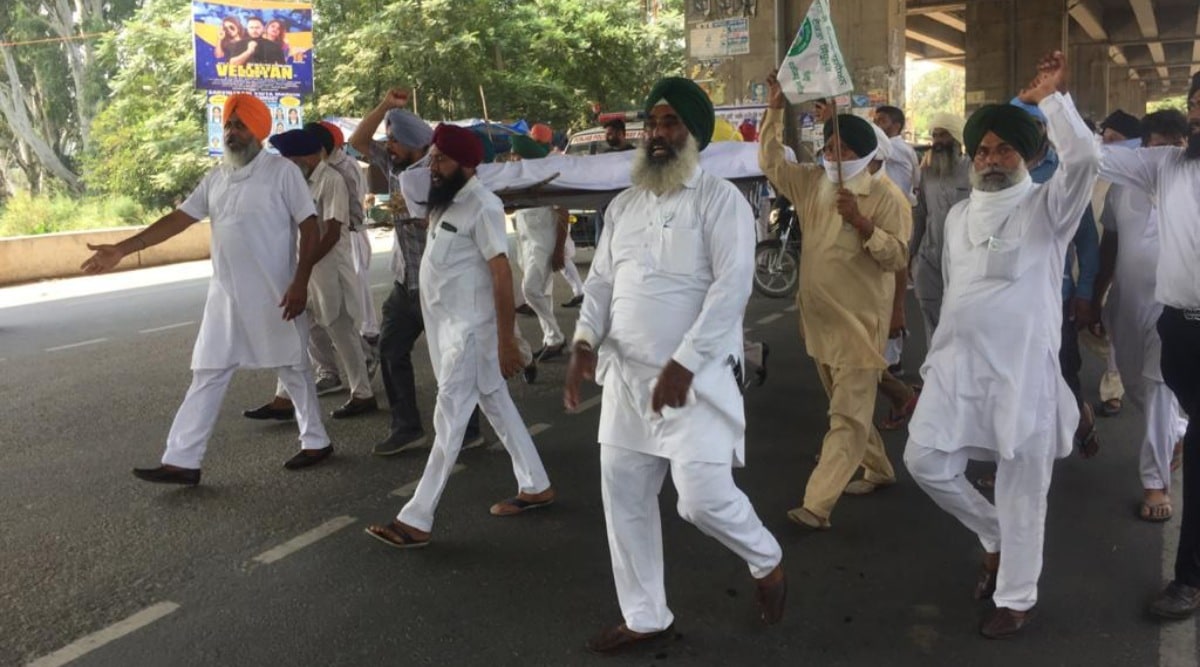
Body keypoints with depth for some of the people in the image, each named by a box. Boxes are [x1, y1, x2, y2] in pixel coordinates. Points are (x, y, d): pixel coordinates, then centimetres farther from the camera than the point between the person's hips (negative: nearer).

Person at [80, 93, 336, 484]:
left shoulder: (282, 171, -7)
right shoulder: (216, 178, 10)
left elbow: (310, 228, -10)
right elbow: (179, 218, 10)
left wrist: (300, 282, -17)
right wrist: (122, 250, 4)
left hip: (273, 296, -6)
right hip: (225, 295, 6)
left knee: (292, 368, 7)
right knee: (207, 374, 5)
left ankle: (316, 442, 23)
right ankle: (181, 461, 9)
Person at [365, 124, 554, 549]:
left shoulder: (481, 206, -17)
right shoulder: (445, 200, 9)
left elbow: (502, 275, -20)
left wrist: (507, 341, -21)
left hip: (470, 329, -9)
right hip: (448, 324, 9)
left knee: (448, 420, -5)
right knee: (496, 405, 15)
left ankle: (417, 520, 0)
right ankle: (535, 486, 28)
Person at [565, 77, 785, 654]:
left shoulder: (719, 199, -7)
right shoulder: (623, 206, 13)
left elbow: (731, 288, -16)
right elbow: (600, 283, 15)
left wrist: (684, 363, -21)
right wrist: (585, 341, -3)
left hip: (695, 376, -6)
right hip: (626, 374, 7)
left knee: (703, 496, -12)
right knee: (624, 495, 9)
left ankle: (766, 562, 22)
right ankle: (644, 617, 27)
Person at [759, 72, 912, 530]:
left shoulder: (886, 196, -11)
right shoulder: (812, 184, 5)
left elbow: (898, 257, -16)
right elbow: (770, 161, 9)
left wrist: (862, 223, -28)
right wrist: (775, 106, 1)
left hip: (859, 323, -7)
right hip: (819, 317, 7)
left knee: (848, 416, -6)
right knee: (846, 407, 20)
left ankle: (817, 505, -9)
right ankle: (878, 470, 40)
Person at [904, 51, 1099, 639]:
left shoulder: (1046, 208, -3)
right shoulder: (959, 215, 14)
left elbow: (1085, 157, -24)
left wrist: (1051, 97, -15)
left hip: (1023, 371, -5)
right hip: (958, 366, 6)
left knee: (1021, 491, 4)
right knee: (926, 460, 3)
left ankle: (1017, 599, 23)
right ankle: (995, 537, 29)